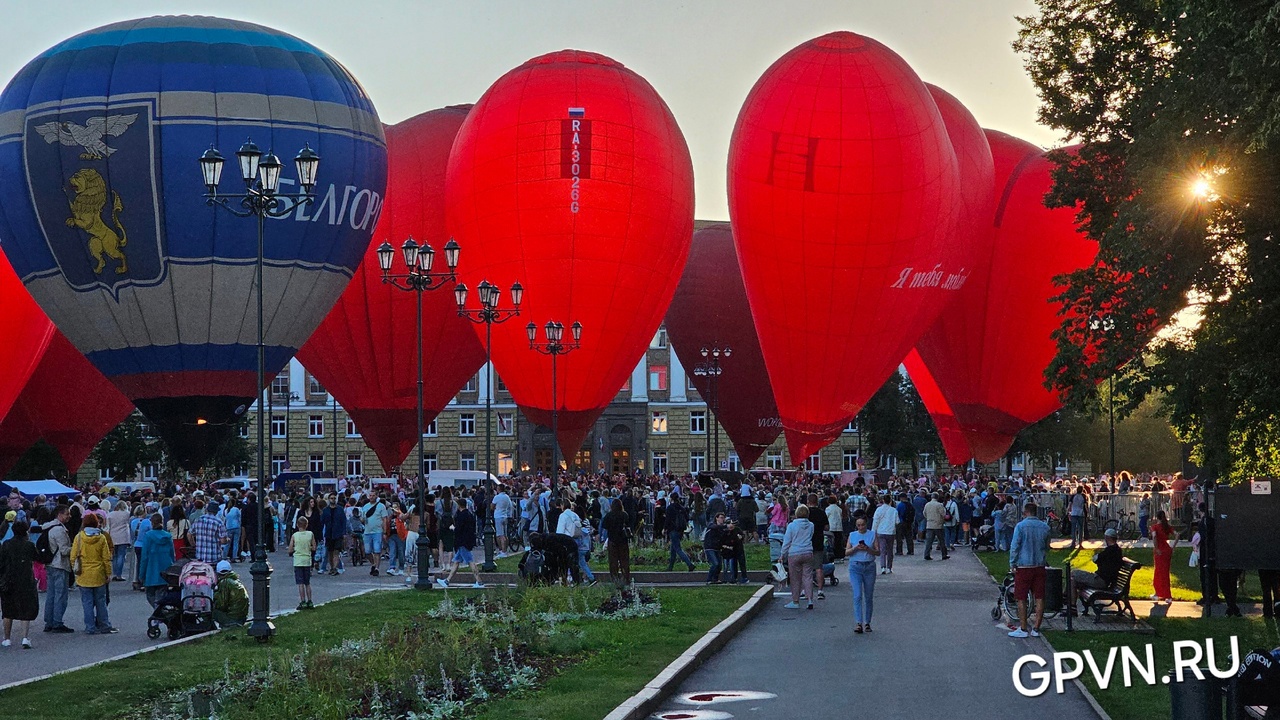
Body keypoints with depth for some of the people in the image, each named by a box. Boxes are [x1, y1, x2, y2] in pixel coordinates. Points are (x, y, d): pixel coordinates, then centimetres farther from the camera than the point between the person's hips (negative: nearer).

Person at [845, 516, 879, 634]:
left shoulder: (873, 535, 5)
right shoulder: (852, 535, 8)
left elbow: (878, 552, 0)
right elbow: (846, 552, 4)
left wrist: (868, 549, -17)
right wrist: (855, 548, -14)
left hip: (869, 567, 1)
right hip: (855, 567, -1)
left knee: (868, 597, 7)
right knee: (857, 595, -12)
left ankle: (867, 623, 18)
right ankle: (858, 623, -17)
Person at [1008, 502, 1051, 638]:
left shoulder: (1020, 526, -10)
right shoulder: (1045, 527, 5)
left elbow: (1014, 546, -10)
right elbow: (1047, 548, 16)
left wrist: (1012, 564, -2)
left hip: (1023, 566, -4)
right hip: (1039, 566, 4)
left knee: (1022, 599, 2)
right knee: (1039, 598, 7)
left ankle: (1023, 629, 3)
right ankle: (1036, 629, 10)